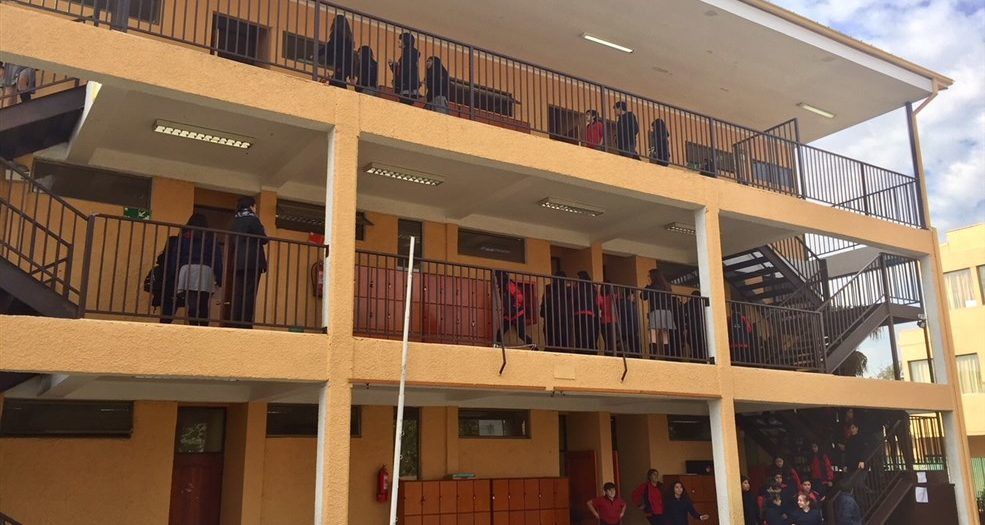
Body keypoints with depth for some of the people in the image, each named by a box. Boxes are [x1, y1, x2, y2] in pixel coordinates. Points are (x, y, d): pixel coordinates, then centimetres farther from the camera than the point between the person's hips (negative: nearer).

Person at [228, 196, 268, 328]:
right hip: (252, 262, -6)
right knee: (249, 294, -7)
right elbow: (263, 239, -8)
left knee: (237, 294, 7)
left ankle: (234, 323, 5)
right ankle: (246, 323, -11)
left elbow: (232, 241, 18)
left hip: (237, 262, 6)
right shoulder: (252, 219, -5)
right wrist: (264, 234, 12)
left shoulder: (235, 221, 15)